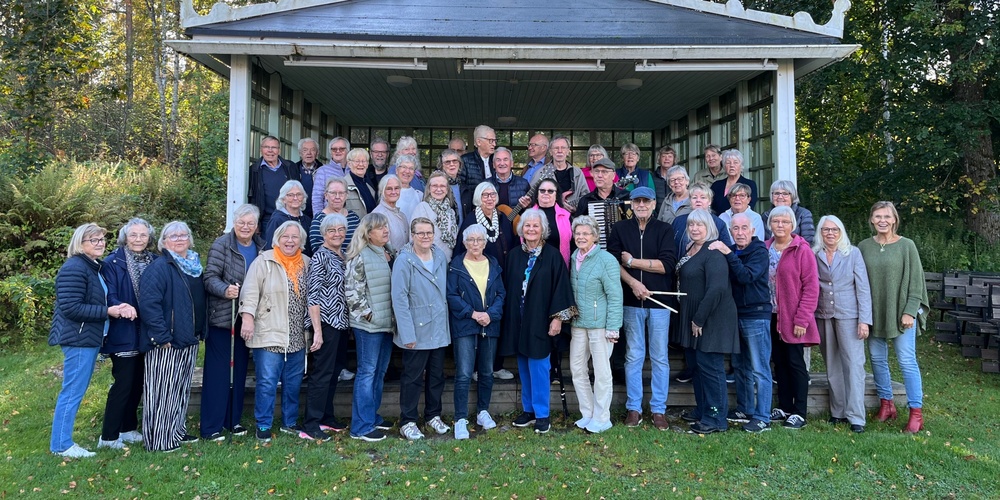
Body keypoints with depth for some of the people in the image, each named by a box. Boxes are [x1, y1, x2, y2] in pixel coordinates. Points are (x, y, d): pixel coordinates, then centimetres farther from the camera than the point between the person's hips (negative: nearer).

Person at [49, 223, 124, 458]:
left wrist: (120, 307, -4)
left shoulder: (95, 267, 14)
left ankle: (63, 441, 24)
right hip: (78, 339, -10)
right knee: (73, 392, -3)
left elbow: (101, 300, 17)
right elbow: (71, 308, -22)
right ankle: (61, 445, 8)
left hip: (90, 338, 10)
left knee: (74, 392, 15)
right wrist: (108, 312, -19)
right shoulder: (74, 269, -16)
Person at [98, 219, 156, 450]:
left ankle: (128, 429, 27)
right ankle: (108, 436, 9)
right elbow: (109, 296, -15)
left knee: (137, 383, 14)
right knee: (123, 383, -3)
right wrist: (121, 307, -35)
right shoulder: (113, 262, -8)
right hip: (123, 333, -5)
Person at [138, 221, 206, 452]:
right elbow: (148, 303, -20)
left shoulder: (194, 266, 13)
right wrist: (162, 336, -22)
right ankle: (159, 439, 10)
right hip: (167, 342, -8)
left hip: (189, 341, 8)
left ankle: (177, 431, 30)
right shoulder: (159, 268, -12)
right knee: (162, 390, 0)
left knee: (181, 389, 17)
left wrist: (201, 331, 13)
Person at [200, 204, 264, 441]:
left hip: (247, 318, 5)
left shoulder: (261, 248, 7)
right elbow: (210, 277, -13)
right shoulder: (221, 245, -7)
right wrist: (225, 290, -32)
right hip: (222, 317, -5)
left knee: (239, 369, 13)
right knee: (218, 371, -1)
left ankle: (233, 420, 25)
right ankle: (211, 426, 8)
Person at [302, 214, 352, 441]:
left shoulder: (343, 256, 12)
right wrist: (317, 330, -20)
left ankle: (326, 417, 27)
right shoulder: (320, 256, -11)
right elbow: (313, 295, -16)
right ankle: (310, 426, 1)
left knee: (334, 371, 15)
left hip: (341, 322, 8)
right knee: (321, 373, -5)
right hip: (326, 322, -8)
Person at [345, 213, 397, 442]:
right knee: (367, 373, -2)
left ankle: (372, 415, 28)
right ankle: (361, 427, 6)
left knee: (380, 372, 15)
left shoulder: (389, 255, 11)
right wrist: (368, 314, -14)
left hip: (387, 323, 8)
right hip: (368, 325, -8)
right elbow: (352, 291, -16)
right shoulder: (360, 257, -13)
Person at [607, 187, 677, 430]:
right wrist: (633, 282, -15)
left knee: (660, 357, 5)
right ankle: (633, 408, 15)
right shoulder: (620, 229, 6)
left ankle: (659, 410, 14)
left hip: (659, 302, 0)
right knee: (633, 356, 6)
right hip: (631, 301, 1)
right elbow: (613, 262, -2)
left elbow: (667, 264, -8)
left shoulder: (664, 230, 3)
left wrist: (632, 260, -7)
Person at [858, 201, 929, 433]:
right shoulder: (863, 247, 4)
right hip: (873, 314, 3)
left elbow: (915, 281, -4)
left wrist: (910, 311, -10)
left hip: (901, 313, -3)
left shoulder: (906, 246, -3)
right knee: (877, 359, 10)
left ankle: (916, 413, 4)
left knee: (907, 361, -2)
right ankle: (886, 403, 24)